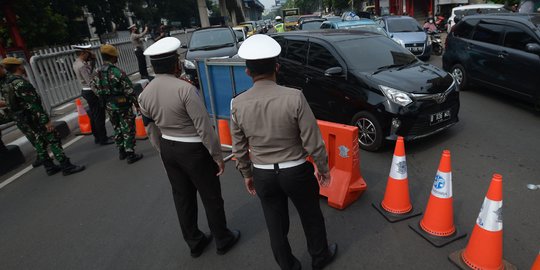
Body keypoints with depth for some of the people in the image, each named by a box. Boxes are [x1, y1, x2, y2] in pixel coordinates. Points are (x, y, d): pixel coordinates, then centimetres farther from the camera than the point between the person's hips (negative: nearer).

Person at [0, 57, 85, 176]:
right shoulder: (20, 82, -19)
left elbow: (11, 104, 16)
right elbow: (32, 104, -23)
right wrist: (46, 120, -22)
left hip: (21, 121, 9)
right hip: (33, 119, -9)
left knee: (39, 144, 15)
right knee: (53, 140, -5)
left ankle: (49, 167, 22)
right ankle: (66, 166, -6)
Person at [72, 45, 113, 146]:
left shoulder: (76, 63, 8)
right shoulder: (82, 65, -21)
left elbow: (90, 70, 15)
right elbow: (90, 81, -24)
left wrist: (92, 60, 5)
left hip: (86, 91, 10)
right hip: (91, 92, -10)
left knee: (93, 115, 16)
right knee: (99, 116, -3)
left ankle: (97, 137, 25)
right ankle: (103, 139, 3)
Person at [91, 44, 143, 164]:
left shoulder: (98, 73, -1)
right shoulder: (118, 72, -20)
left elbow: (94, 87, 8)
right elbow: (129, 90, -17)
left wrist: (105, 100, 19)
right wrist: (137, 104, -6)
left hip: (109, 107, 7)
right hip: (123, 106, -6)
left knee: (117, 129, 20)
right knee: (128, 130, 4)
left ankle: (121, 151, 30)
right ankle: (130, 154, 8)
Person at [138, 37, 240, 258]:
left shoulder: (145, 94, -2)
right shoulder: (185, 89, -23)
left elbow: (150, 124, 9)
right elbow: (204, 127, -21)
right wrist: (217, 155, -13)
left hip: (167, 148, 6)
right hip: (194, 149, -6)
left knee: (182, 197, 19)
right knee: (211, 197, 12)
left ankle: (194, 242, 36)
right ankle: (223, 240, 30)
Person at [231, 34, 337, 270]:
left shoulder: (238, 104, -10)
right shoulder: (294, 97, -20)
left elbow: (239, 148, -1)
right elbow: (313, 141, -15)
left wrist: (246, 174, 15)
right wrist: (323, 168, 2)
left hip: (263, 175, 2)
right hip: (296, 171, -2)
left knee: (276, 225, 20)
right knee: (311, 218, 23)